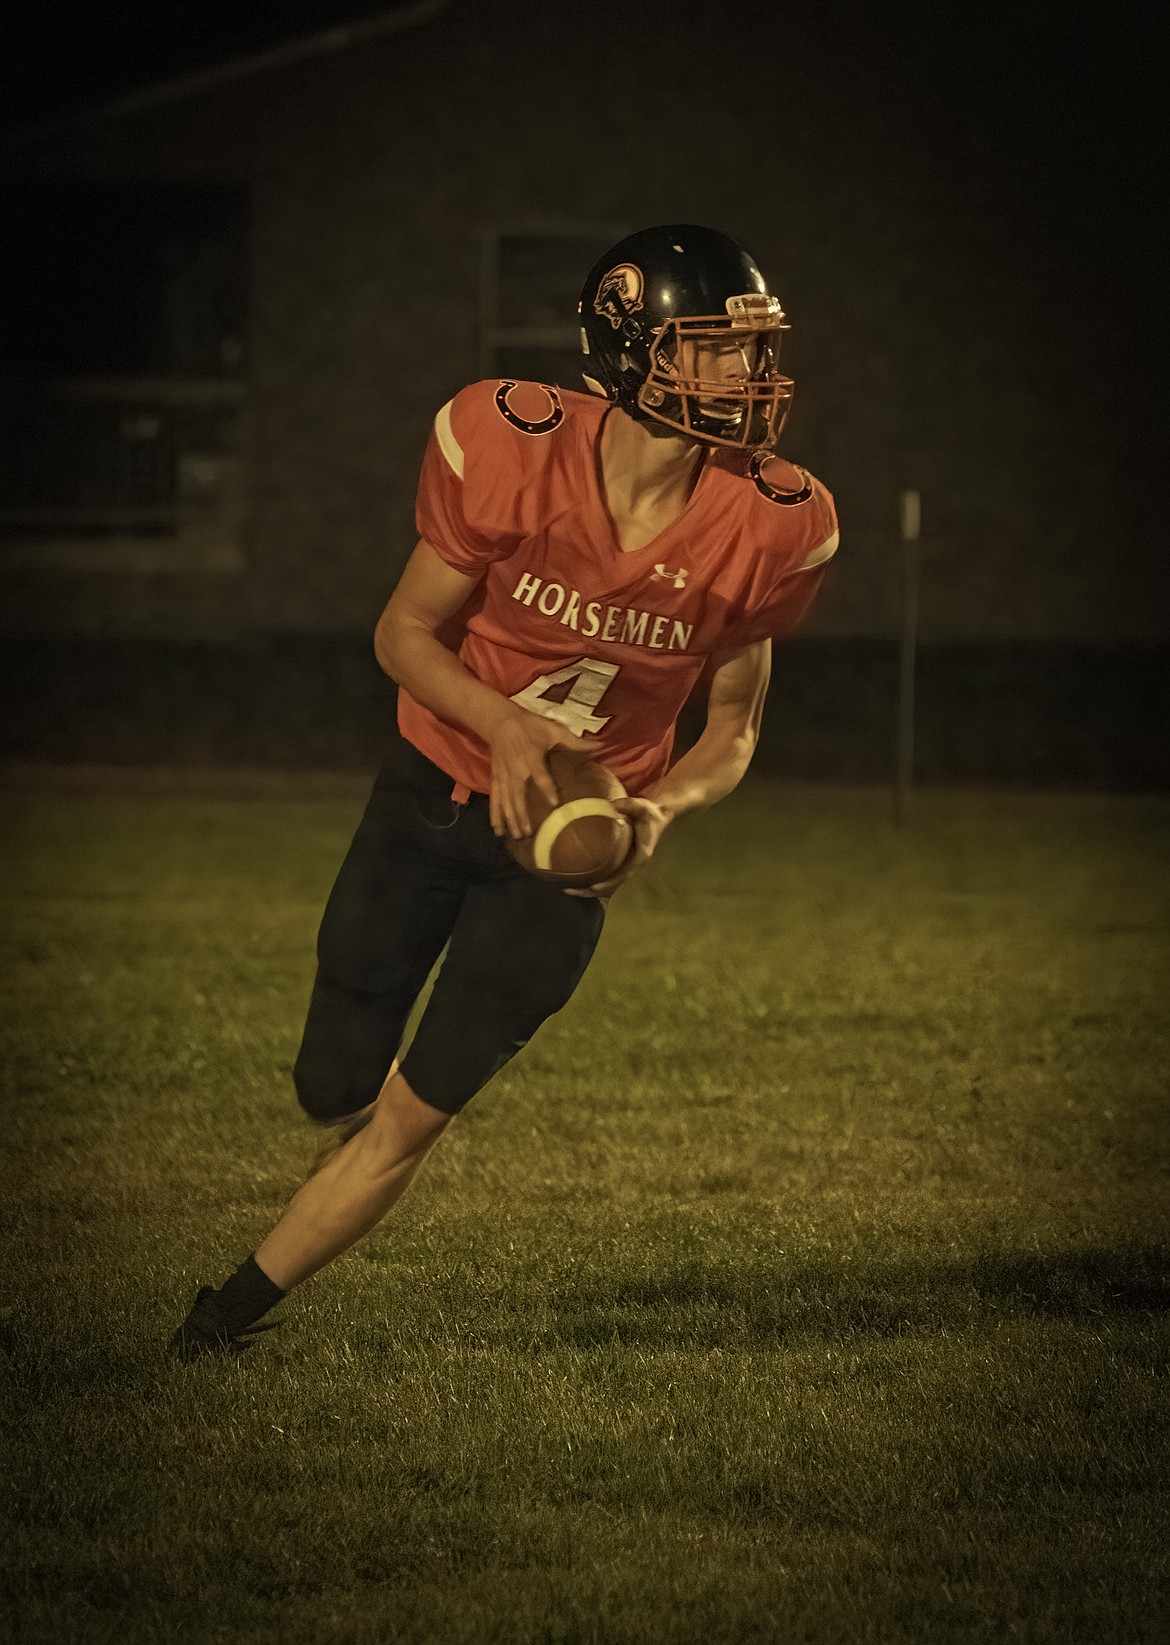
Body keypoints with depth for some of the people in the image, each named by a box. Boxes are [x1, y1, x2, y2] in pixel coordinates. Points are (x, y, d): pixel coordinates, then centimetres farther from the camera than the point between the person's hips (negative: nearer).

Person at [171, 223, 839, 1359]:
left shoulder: (769, 528, -16)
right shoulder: (510, 448, -22)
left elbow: (731, 732, -2)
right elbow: (405, 633, -9)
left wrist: (658, 810, -23)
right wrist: (504, 724, -27)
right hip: (436, 787, 0)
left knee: (412, 1119, -3)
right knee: (337, 1091, 7)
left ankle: (235, 1311, 15)